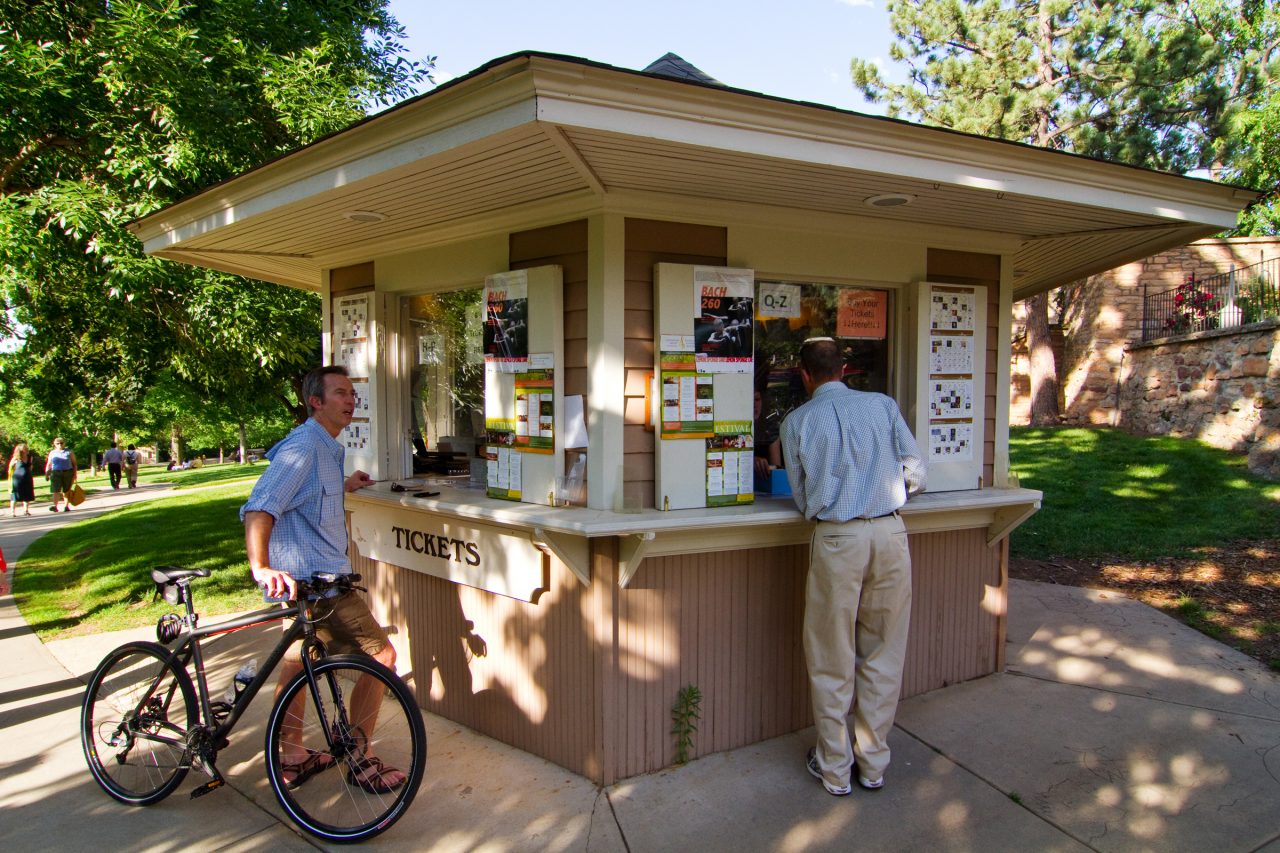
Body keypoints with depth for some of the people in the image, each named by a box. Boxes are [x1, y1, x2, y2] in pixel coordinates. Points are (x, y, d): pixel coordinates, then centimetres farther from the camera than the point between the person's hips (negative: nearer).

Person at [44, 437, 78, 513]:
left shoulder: (69, 452, 7)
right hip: (56, 473, 1)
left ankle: (67, 506, 13)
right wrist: (47, 474, 7)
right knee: (56, 490, -12)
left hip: (68, 473, -1)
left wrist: (75, 474, -2)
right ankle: (55, 506, -20)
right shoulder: (52, 453, 13)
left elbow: (74, 463, 5)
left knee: (66, 491, 4)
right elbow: (48, 464, 17)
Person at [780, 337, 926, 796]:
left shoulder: (797, 422, 3)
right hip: (890, 532, 2)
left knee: (832, 658, 11)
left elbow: (801, 497, 6)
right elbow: (916, 473, 6)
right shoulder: (882, 405, 6)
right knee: (882, 653, 14)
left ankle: (835, 769, 22)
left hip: (835, 539, -2)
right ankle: (873, 762, 26)